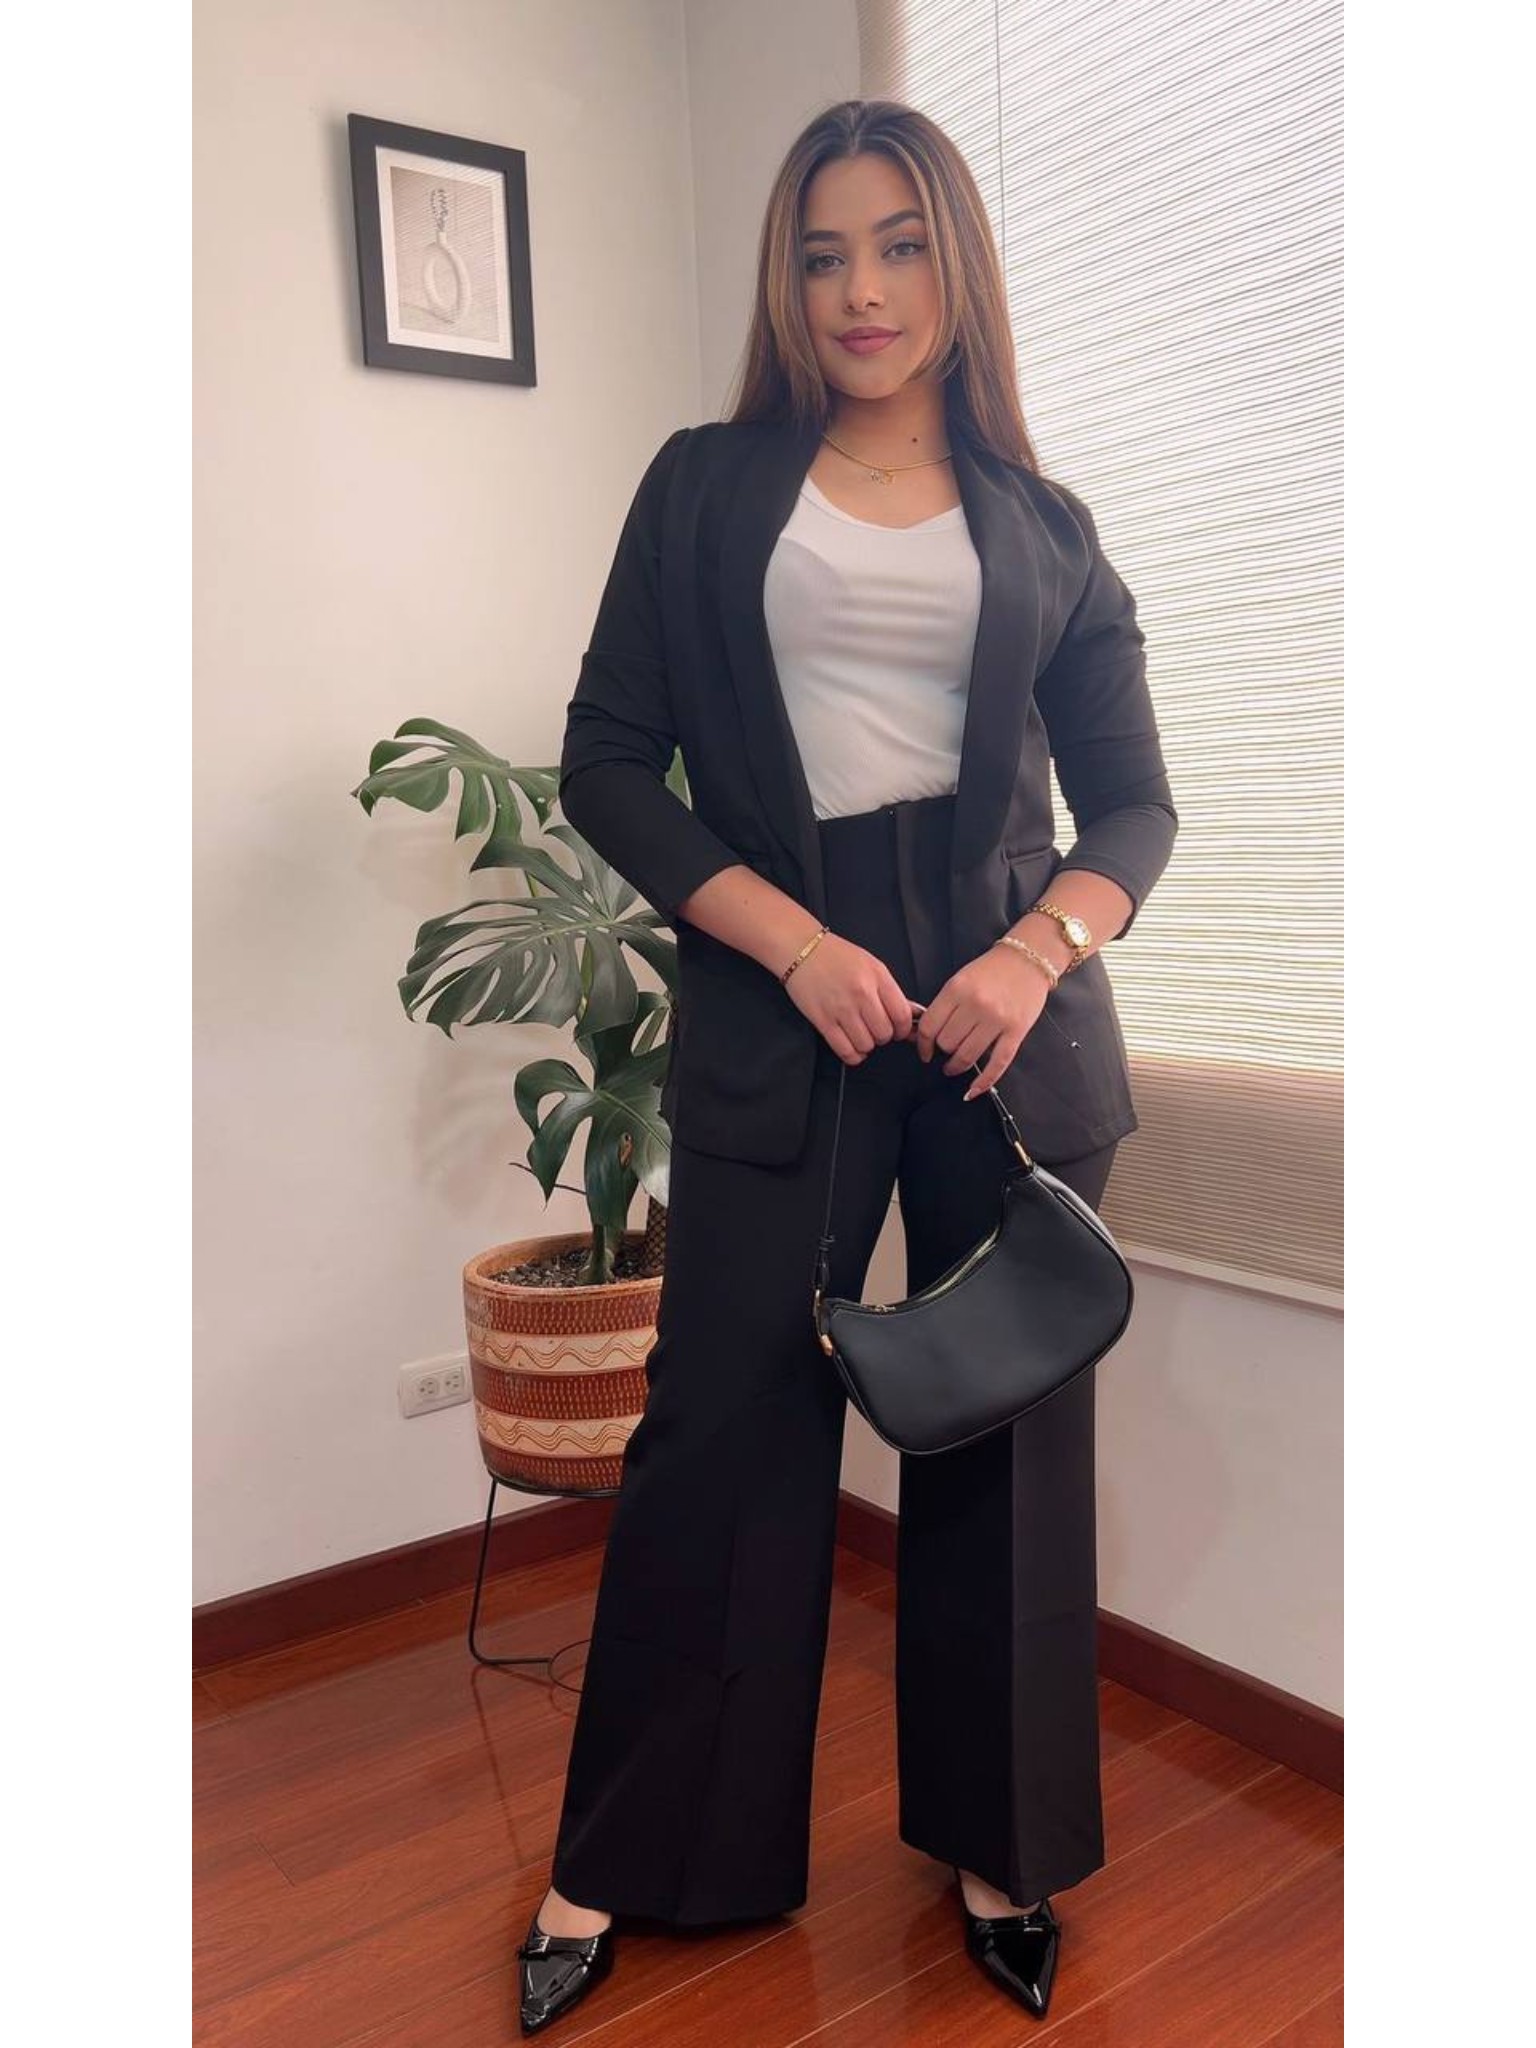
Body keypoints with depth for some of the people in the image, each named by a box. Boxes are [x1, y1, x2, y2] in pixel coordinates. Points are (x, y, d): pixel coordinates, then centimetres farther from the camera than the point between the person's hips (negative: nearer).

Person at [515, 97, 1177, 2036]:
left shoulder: (1048, 527, 11)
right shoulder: (707, 484, 8)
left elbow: (1132, 805, 10)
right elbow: (607, 763, 1)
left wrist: (1036, 956, -11)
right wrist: (796, 944, -11)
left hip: (1012, 1004, 2)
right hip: (777, 1006, -1)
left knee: (1009, 1429, 8)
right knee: (725, 1422, 1)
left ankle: (997, 1850, 28)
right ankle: (619, 1860, 22)